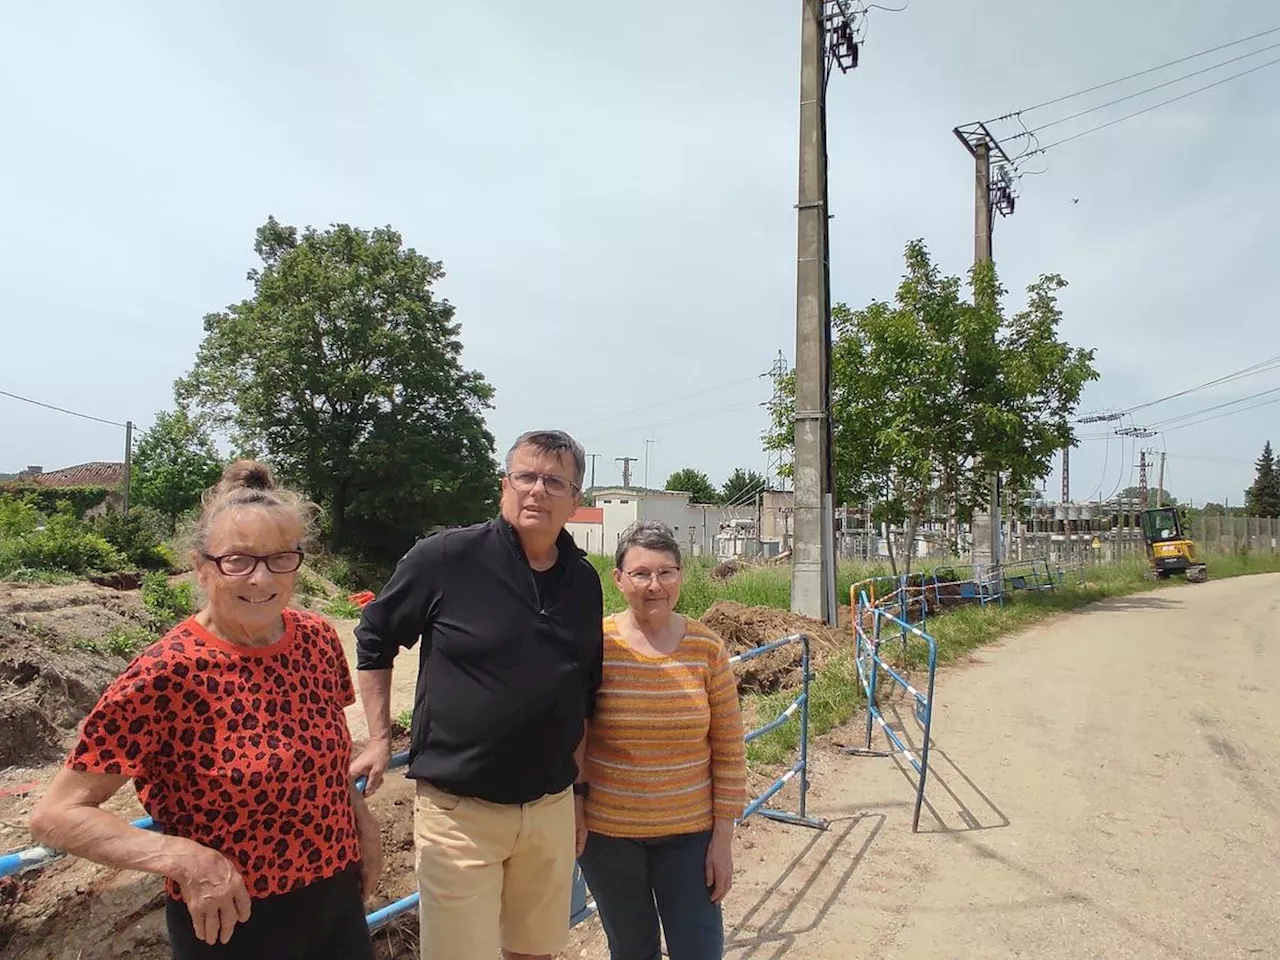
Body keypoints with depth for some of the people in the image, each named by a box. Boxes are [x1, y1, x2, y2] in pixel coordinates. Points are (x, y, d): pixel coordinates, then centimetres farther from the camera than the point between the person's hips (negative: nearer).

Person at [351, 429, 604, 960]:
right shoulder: (445, 557, -12)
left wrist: (578, 789, 15)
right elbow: (374, 638, 1)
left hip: (552, 808, 5)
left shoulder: (585, 582, 3)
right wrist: (380, 739, -1)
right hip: (458, 809, -4)